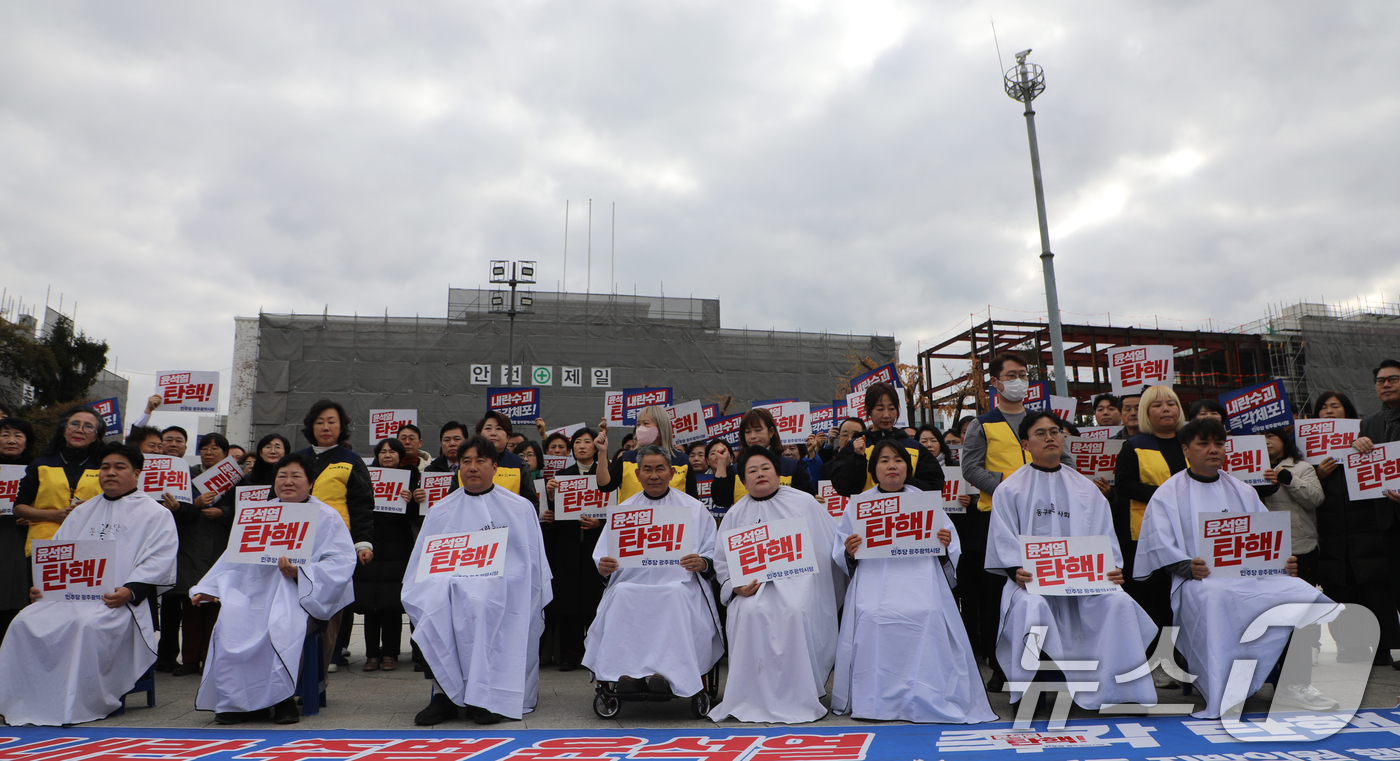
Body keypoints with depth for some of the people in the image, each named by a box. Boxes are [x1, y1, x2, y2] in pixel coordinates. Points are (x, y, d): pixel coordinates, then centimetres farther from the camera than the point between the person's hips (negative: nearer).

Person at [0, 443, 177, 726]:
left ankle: (78, 706, -24)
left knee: (87, 625, -34)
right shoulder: (82, 512, 27)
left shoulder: (155, 514, 7)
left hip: (116, 600, -6)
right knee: (26, 622, -19)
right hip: (67, 595, 6)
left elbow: (157, 562, -4)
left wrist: (130, 591, -19)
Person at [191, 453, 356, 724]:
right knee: (232, 620, -25)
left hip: (308, 595, -4)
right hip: (261, 592, 5)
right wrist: (207, 588, 1)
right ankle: (240, 701, -11)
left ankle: (283, 699, -17)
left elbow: (342, 561, -9)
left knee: (284, 623, -35)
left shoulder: (328, 517, 2)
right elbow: (236, 556, 15)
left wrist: (300, 572, -22)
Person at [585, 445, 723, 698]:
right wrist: (603, 567, -8)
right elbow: (603, 557, 16)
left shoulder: (694, 509, 15)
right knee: (621, 593, -32)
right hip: (633, 582, 2)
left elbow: (714, 556, 9)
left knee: (676, 594, -36)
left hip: (679, 582, -1)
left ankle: (666, 670, -35)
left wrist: (703, 563, -15)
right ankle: (628, 669, -33)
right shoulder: (622, 511, 21)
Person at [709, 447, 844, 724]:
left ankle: (798, 697, -18)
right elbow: (722, 561, 13)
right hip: (755, 583, 2)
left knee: (796, 611, -33)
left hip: (797, 577, -1)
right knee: (750, 612, -31)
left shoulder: (804, 503, 11)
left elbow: (829, 546, 9)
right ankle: (753, 698, -18)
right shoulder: (735, 514, 16)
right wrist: (736, 586, -7)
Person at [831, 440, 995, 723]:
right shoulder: (857, 505, 17)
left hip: (920, 581, 0)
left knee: (927, 615, -30)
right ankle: (874, 699, -15)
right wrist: (848, 553, -9)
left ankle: (928, 697, -15)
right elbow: (839, 557, 14)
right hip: (874, 581, 0)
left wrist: (945, 545, -5)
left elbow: (952, 554, 18)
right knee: (871, 617, -29)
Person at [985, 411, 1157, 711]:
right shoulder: (1010, 490, 10)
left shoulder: (1086, 489, 20)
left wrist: (1113, 568, -7)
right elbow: (1004, 541, 1)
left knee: (1119, 601, -26)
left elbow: (1104, 536, 13)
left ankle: (1120, 690, -17)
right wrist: (1016, 571, -17)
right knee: (1031, 605, -35)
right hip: (1031, 579, -3)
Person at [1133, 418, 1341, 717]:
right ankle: (1222, 698, -37)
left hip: (1252, 576, 5)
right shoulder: (1168, 494, 8)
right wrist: (1187, 566, -22)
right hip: (1200, 579, -5)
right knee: (1212, 596, -39)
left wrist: (1283, 561, -5)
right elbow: (1160, 544, -4)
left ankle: (1294, 683, -12)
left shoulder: (1242, 492, 24)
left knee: (1300, 591, -23)